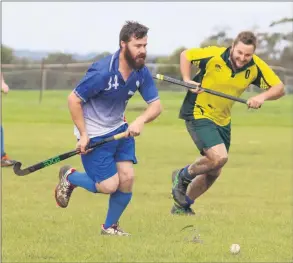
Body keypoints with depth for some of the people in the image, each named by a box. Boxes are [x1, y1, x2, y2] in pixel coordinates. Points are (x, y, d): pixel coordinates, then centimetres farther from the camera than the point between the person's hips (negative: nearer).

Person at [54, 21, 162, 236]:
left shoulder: (141, 72, -8)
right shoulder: (102, 72, -27)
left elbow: (156, 105, -4)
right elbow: (74, 99, -19)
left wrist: (141, 120, -26)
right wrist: (83, 135, -18)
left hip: (119, 129, 6)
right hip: (94, 134, -6)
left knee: (127, 177, -5)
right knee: (109, 185, -8)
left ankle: (110, 226, 17)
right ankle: (69, 177, 20)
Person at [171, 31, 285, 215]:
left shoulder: (256, 67, -10)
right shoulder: (214, 55, -21)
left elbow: (279, 88, -6)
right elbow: (186, 55, -6)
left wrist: (262, 97, -25)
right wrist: (187, 80, -19)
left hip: (223, 120, 6)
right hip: (198, 114, -6)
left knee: (213, 171, 14)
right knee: (219, 157, -25)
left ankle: (182, 205, 36)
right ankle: (184, 176, 4)